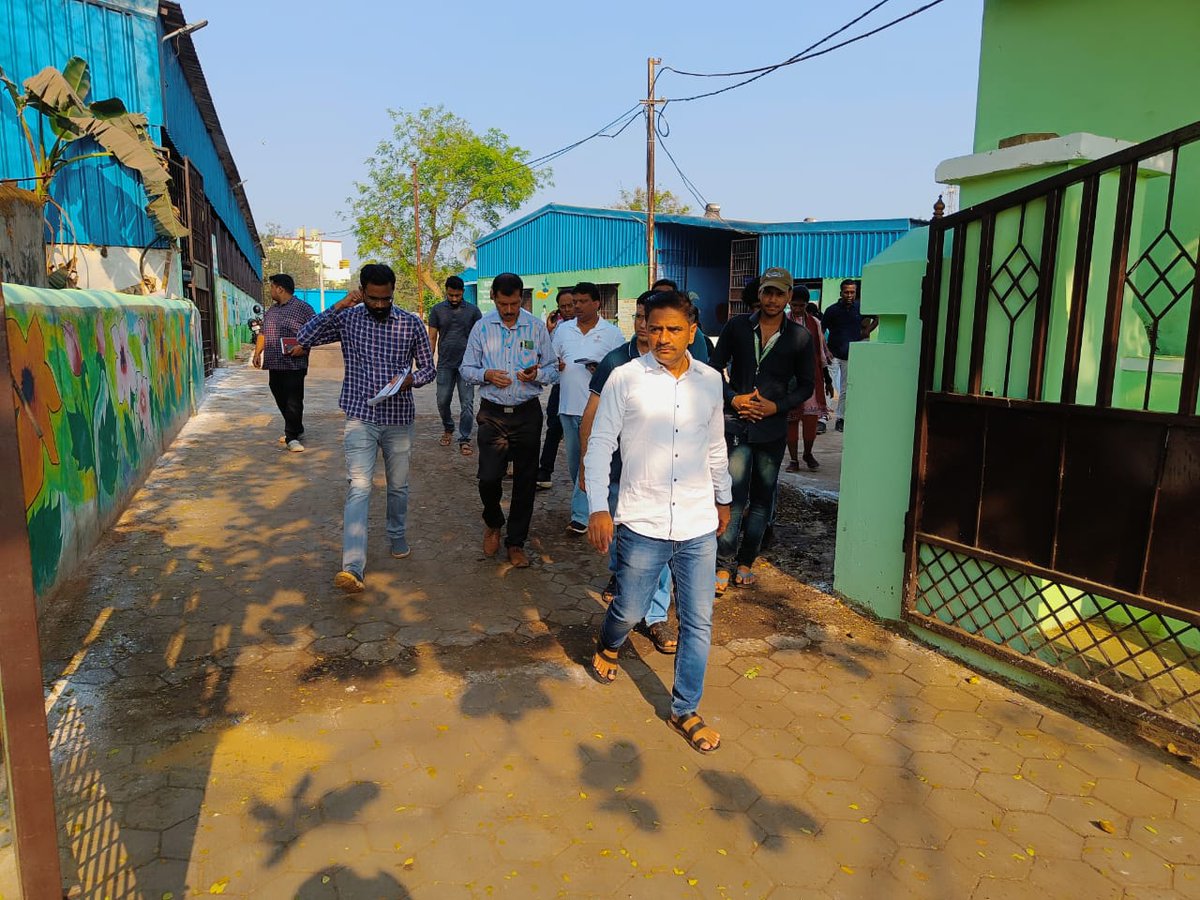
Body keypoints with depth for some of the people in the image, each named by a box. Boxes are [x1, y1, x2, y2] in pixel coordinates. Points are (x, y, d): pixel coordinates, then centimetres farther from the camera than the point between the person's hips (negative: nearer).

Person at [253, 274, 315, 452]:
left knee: (293, 401, -6)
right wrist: (257, 353, 15)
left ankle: (292, 437, 0)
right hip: (274, 364, 7)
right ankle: (296, 430, 24)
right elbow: (263, 333, 25)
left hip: (294, 365, -7)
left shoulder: (303, 308, -5)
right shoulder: (270, 310, 18)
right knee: (281, 400, 10)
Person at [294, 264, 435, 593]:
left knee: (398, 485, 16)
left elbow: (428, 368, 6)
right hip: (360, 418, -1)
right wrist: (339, 306, -16)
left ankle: (397, 535, 43)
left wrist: (408, 380, -16)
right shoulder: (347, 319, -1)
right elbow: (304, 338, -11)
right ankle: (353, 569, -19)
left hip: (399, 418, 2)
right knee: (358, 488, -12)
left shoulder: (411, 324, 0)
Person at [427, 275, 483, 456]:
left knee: (467, 403, -3)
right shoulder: (437, 310, 5)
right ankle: (448, 429, 33)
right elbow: (432, 338, 6)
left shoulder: (473, 310, 2)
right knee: (442, 401, 7)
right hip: (445, 365, 1)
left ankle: (464, 440, 4)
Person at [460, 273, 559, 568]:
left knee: (525, 481, 7)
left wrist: (537, 374, -16)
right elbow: (466, 368, 8)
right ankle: (493, 523, 26)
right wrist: (486, 375, -13)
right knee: (488, 478, -8)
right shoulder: (482, 327, 3)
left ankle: (516, 543, 24)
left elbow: (553, 369, 6)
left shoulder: (536, 327, 2)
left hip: (528, 413, 1)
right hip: (492, 413, 0)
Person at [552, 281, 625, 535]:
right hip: (568, 406, 5)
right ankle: (587, 503, 32)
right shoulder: (563, 329, 11)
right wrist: (555, 365, -6)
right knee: (573, 461, 14)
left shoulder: (612, 333, 0)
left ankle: (581, 515, -2)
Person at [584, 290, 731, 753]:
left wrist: (723, 498, 23)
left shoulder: (710, 380, 3)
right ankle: (607, 647, 48)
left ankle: (685, 710, 26)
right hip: (641, 523, -3)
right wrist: (597, 508, -11)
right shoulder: (625, 378, -8)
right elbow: (600, 444, -4)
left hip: (698, 526, 3)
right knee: (629, 610, 12)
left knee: (698, 622, 8)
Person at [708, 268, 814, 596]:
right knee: (734, 495, -8)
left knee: (762, 498, 9)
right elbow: (714, 368, 7)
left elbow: (805, 385, 8)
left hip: (772, 427, 2)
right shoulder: (737, 326, 2)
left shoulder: (799, 337, 2)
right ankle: (723, 565, -1)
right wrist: (733, 398, -8)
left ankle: (746, 562, 23)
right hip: (736, 423, -1)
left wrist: (777, 405, -8)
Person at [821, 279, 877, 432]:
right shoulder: (832, 310, -7)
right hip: (833, 355, -3)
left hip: (850, 355, 3)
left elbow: (876, 319, 17)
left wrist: (866, 332, 5)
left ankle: (840, 419, 20)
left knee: (845, 390, 9)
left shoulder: (860, 308, 0)